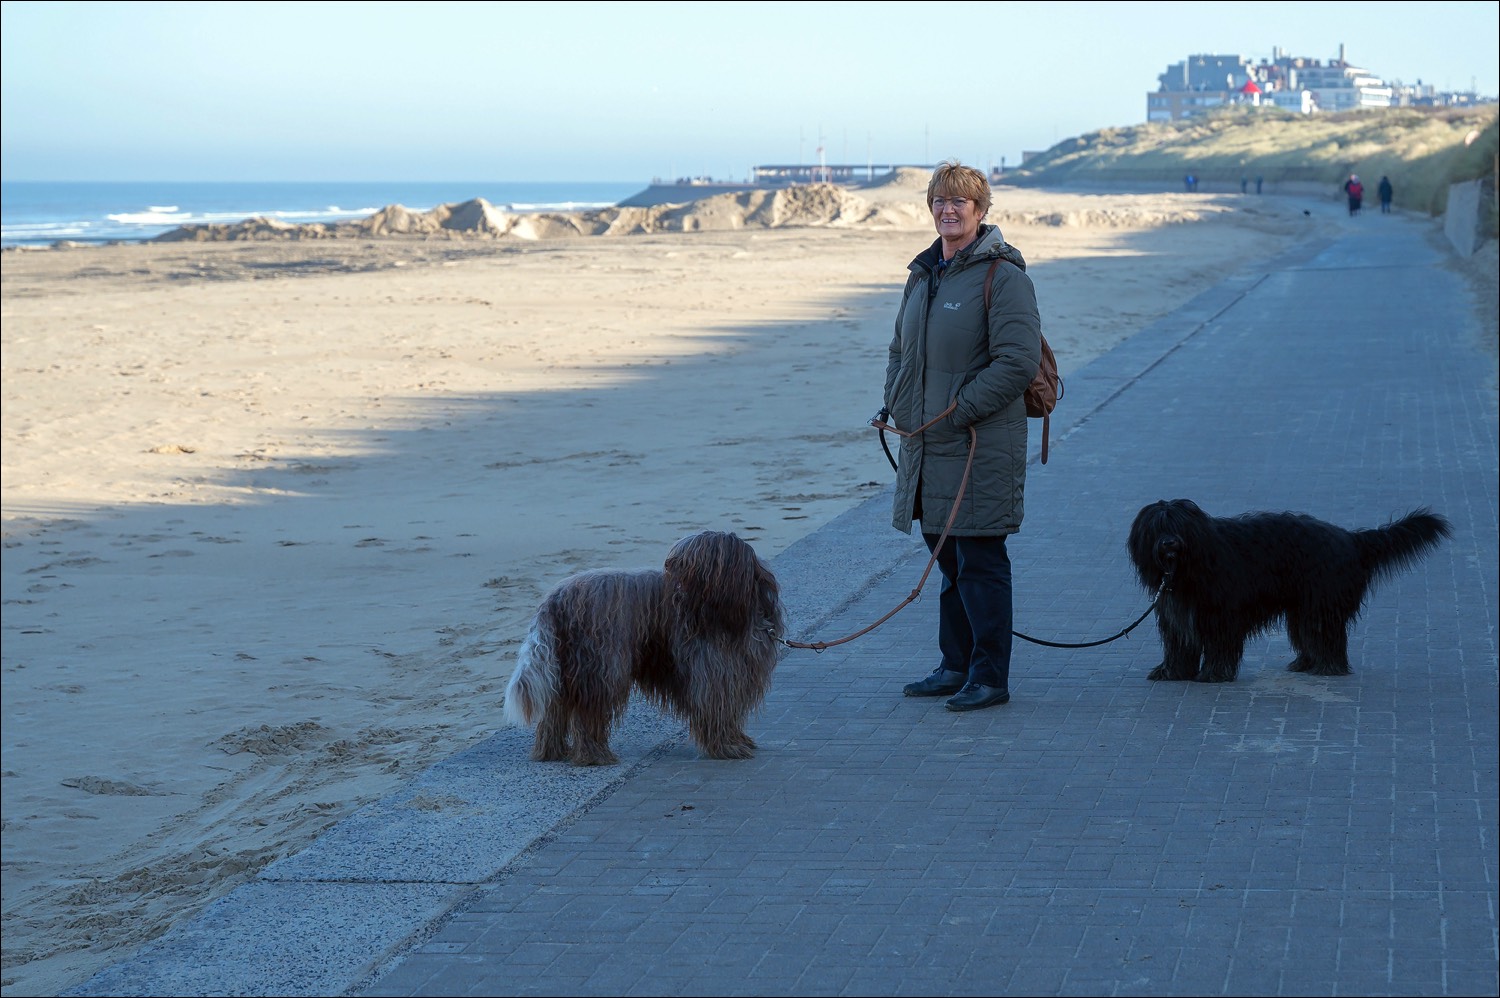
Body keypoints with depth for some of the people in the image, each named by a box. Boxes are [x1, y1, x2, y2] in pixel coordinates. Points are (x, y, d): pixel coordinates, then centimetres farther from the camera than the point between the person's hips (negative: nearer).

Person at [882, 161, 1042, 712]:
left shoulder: (1003, 275, -10)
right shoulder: (923, 273, 15)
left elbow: (1018, 361, -17)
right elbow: (900, 349, 26)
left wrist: (959, 410, -19)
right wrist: (895, 399, 8)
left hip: (981, 448, -8)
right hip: (926, 446, 8)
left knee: (980, 561, -4)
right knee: (947, 557, 14)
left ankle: (989, 677, 3)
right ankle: (956, 666, 24)